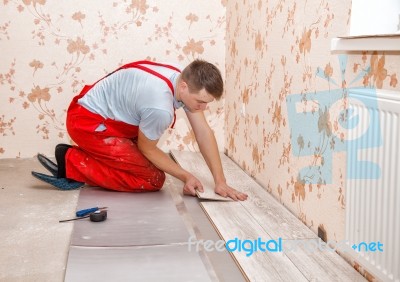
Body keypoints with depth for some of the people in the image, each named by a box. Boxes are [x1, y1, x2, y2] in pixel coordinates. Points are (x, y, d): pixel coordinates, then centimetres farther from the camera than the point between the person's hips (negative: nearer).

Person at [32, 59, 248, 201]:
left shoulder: (187, 79, -7)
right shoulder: (160, 107, -33)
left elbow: (204, 133, -3)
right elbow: (147, 148, -13)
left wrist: (220, 182, -5)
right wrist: (185, 177, -6)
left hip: (108, 118, 9)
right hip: (88, 121, -9)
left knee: (155, 167, 11)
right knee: (153, 179, -9)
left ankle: (73, 163, 10)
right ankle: (71, 164, -7)